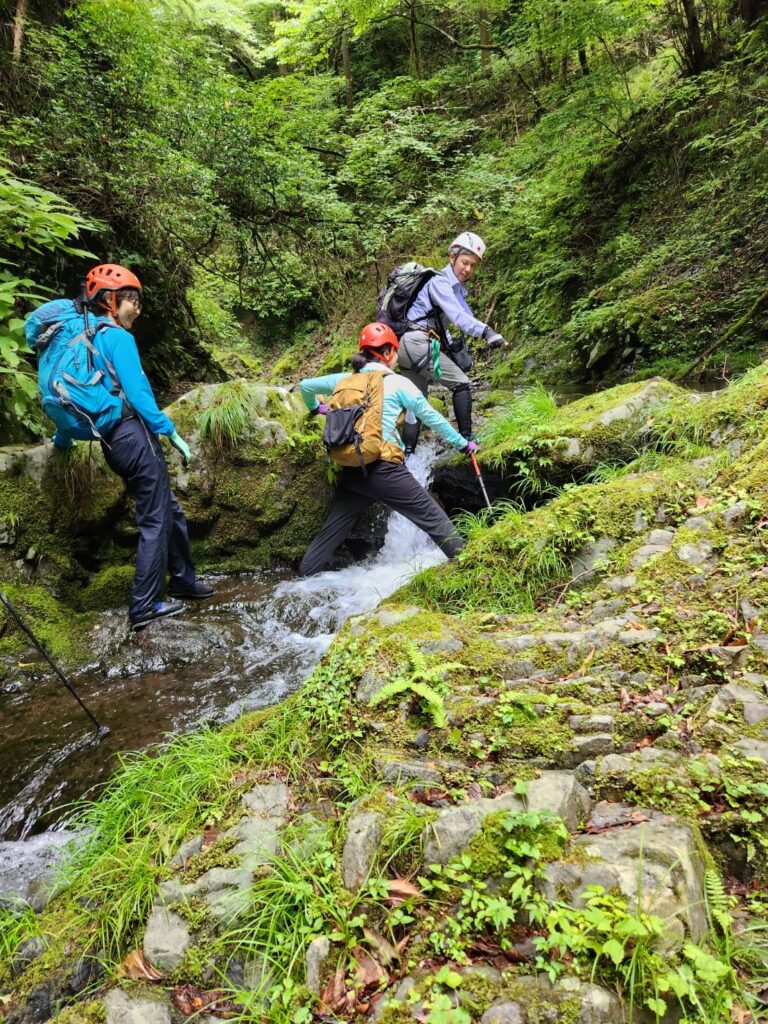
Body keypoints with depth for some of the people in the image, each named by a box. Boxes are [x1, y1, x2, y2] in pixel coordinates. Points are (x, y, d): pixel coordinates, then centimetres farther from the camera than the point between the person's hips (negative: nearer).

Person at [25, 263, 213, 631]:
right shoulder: (117, 337, -8)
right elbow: (137, 392, -17)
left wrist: (63, 437, 33)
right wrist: (171, 432, -14)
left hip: (112, 442, 9)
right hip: (135, 435, -9)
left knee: (170, 510, 18)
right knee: (155, 520, -3)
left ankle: (184, 579, 28)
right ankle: (143, 607, 1)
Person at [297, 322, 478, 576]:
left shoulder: (346, 380, 14)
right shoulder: (397, 382, 1)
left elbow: (306, 385, 24)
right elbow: (431, 417, 5)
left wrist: (315, 408, 43)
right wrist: (463, 444, 14)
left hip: (351, 470, 5)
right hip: (383, 468, -5)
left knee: (332, 531, 16)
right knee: (433, 518, 4)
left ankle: (303, 578, 22)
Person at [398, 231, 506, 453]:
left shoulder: (456, 288, 19)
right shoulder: (439, 281, -11)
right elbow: (457, 316, -29)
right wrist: (486, 331, -41)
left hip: (409, 347, 10)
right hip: (418, 344, -10)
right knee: (462, 384, -6)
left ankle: (406, 454, 11)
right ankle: (466, 440, -3)